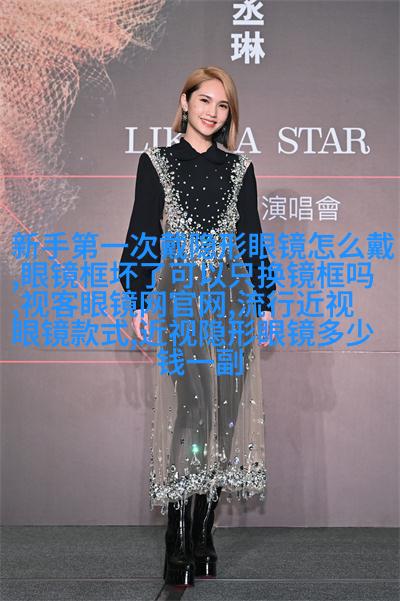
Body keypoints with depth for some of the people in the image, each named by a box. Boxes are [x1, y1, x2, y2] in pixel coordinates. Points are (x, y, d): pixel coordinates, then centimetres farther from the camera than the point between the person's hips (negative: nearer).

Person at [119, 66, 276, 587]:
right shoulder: (157, 163, 7)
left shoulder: (239, 169, 13)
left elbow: (252, 238, 14)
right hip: (179, 297, -3)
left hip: (233, 297, 3)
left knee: (225, 412, 1)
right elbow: (142, 236, 4)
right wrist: (139, 304, -4)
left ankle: (204, 532, 13)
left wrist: (266, 303, 8)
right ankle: (179, 544, -1)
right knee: (189, 411, -10)